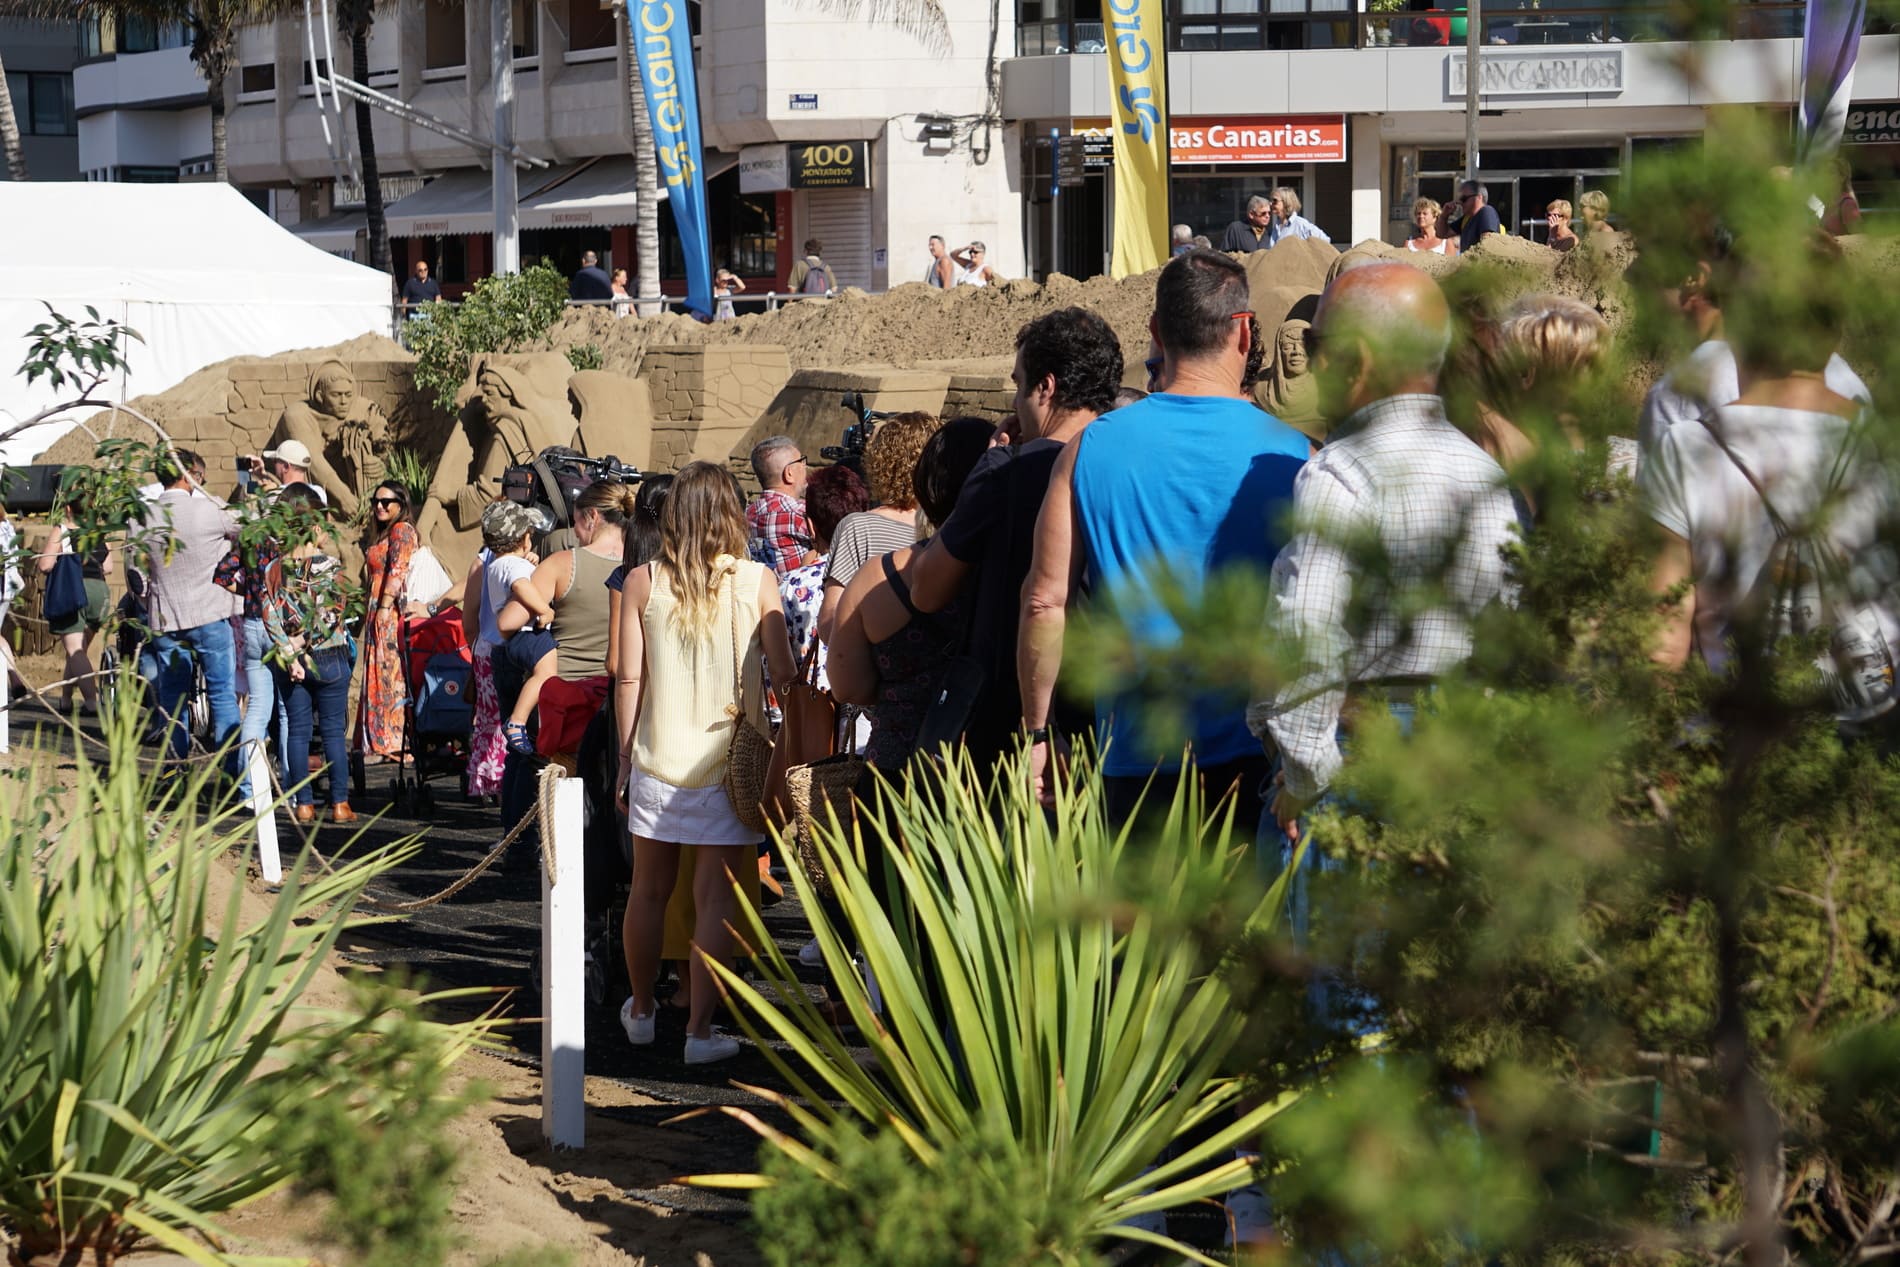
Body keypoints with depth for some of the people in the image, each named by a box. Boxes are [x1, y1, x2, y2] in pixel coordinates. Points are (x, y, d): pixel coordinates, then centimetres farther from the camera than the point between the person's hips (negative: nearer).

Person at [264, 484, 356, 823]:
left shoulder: (275, 568, -2)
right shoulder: (330, 564, -9)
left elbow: (270, 616, -7)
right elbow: (335, 613, -16)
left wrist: (289, 655, -9)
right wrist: (305, 641, -10)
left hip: (291, 664, 2)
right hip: (330, 656, -2)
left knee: (298, 731, 9)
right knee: (334, 731, 4)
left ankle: (304, 804, 10)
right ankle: (339, 803, 5)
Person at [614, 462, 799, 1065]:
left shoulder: (642, 581, -1)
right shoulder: (755, 580, -5)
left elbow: (628, 677, 1)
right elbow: (783, 669, -1)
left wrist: (625, 754, 10)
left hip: (658, 755, 2)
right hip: (730, 758, -2)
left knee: (650, 887, 15)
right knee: (716, 895, 1)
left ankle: (640, 1010, 31)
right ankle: (700, 1029, -1)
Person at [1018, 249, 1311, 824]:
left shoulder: (1092, 448, -2)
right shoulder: (1288, 454, -5)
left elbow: (1046, 603, -1)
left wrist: (1037, 733, 9)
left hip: (1137, 757, 1)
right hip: (1258, 754, -1)